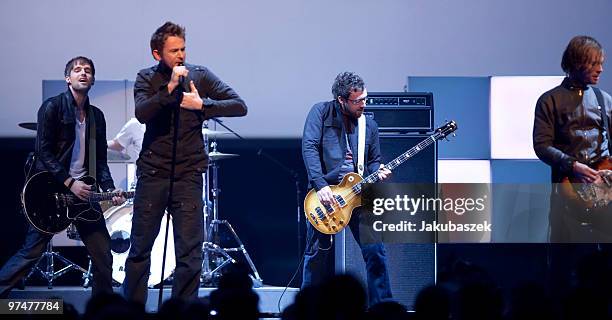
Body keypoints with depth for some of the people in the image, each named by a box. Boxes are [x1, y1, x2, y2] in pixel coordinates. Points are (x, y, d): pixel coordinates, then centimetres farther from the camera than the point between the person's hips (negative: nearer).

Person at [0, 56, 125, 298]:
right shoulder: (52, 107, -4)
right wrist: (69, 183, -16)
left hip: (83, 190, 6)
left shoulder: (96, 116, 14)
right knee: (32, 251, -8)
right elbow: (43, 151, -10)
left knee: (103, 255, 3)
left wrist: (109, 190, -1)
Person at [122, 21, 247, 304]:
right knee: (140, 248, 8)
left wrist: (201, 105, -12)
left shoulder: (199, 76, 3)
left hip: (188, 174, 0)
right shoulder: (147, 79, 2)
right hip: (152, 173, 0)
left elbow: (239, 106, -2)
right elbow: (141, 113, -16)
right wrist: (169, 88, -23)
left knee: (190, 253, -5)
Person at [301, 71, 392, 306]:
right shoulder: (321, 112, -1)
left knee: (376, 251, -6)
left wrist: (378, 172, -6)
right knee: (317, 255, 2)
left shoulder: (369, 125, 11)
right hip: (324, 191, -3)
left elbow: (374, 161, 19)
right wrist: (320, 185, -20)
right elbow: (309, 148, -11)